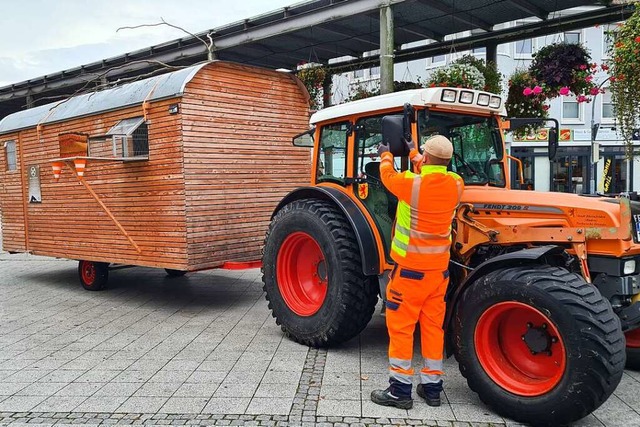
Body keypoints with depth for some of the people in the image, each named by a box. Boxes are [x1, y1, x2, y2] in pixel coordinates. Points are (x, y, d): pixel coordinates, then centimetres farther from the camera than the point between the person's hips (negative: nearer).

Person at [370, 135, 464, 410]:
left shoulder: (410, 183, -18)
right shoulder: (456, 184, -4)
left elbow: (388, 176, 4)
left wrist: (386, 155, 25)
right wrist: (413, 153, 31)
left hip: (410, 268, -5)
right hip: (439, 268, 5)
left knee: (400, 326, 3)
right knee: (433, 325, 13)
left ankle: (400, 390, 8)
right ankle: (432, 387, 22)